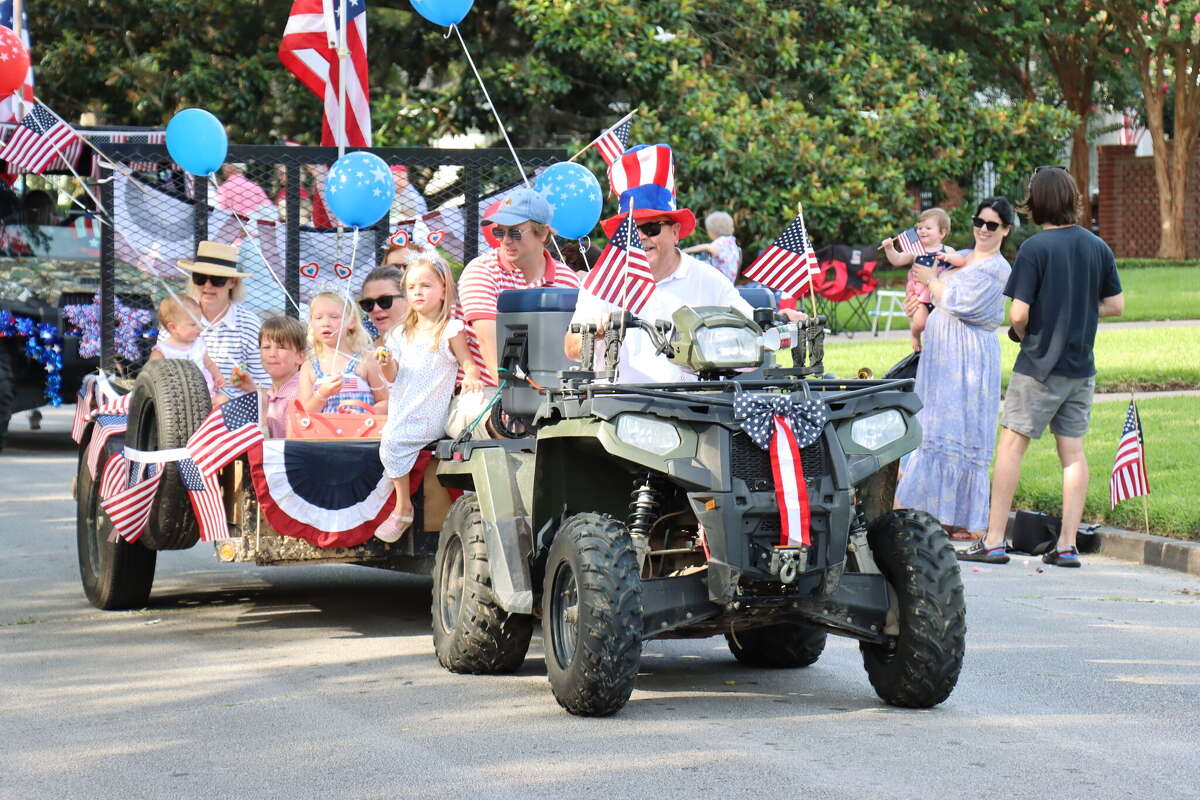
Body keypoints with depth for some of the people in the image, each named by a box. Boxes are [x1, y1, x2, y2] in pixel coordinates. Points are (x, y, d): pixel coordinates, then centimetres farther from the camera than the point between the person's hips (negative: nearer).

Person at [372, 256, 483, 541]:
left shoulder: (450, 330, 1)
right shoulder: (402, 333, 18)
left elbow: (467, 361, -3)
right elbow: (392, 376, 15)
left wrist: (471, 377, -25)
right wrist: (386, 363, -6)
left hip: (429, 415, -6)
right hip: (402, 410, 6)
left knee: (394, 440, -25)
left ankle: (403, 507, -13)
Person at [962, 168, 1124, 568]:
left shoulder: (1034, 248, -13)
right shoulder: (1097, 247, 4)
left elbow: (1019, 314, -16)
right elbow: (1115, 305, 9)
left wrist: (1023, 335, 4)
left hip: (1039, 366, -5)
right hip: (1081, 366, 5)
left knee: (1011, 445, 1)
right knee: (1073, 451, 7)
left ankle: (993, 541, 0)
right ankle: (1067, 545, 5)